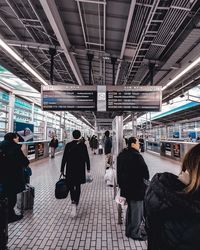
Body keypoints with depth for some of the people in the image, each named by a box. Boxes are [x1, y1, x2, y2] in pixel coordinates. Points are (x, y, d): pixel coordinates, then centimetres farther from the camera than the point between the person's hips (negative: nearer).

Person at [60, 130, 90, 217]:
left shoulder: (68, 145, -7)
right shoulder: (83, 145, -7)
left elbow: (64, 158, -5)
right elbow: (86, 157, -2)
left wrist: (62, 169, 3)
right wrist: (88, 168, 10)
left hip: (70, 169, 0)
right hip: (80, 169, 0)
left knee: (71, 186, 16)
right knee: (78, 187, 14)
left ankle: (73, 202, 3)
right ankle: (75, 203, 13)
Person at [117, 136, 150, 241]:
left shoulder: (121, 155, 4)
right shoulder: (136, 156, -24)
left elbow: (119, 170, 12)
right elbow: (144, 171, -17)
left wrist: (121, 184, 21)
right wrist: (146, 181, 4)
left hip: (126, 187, 9)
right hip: (136, 188, -9)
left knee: (130, 209, 23)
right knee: (137, 210, 10)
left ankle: (129, 230, 37)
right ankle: (135, 233, 26)